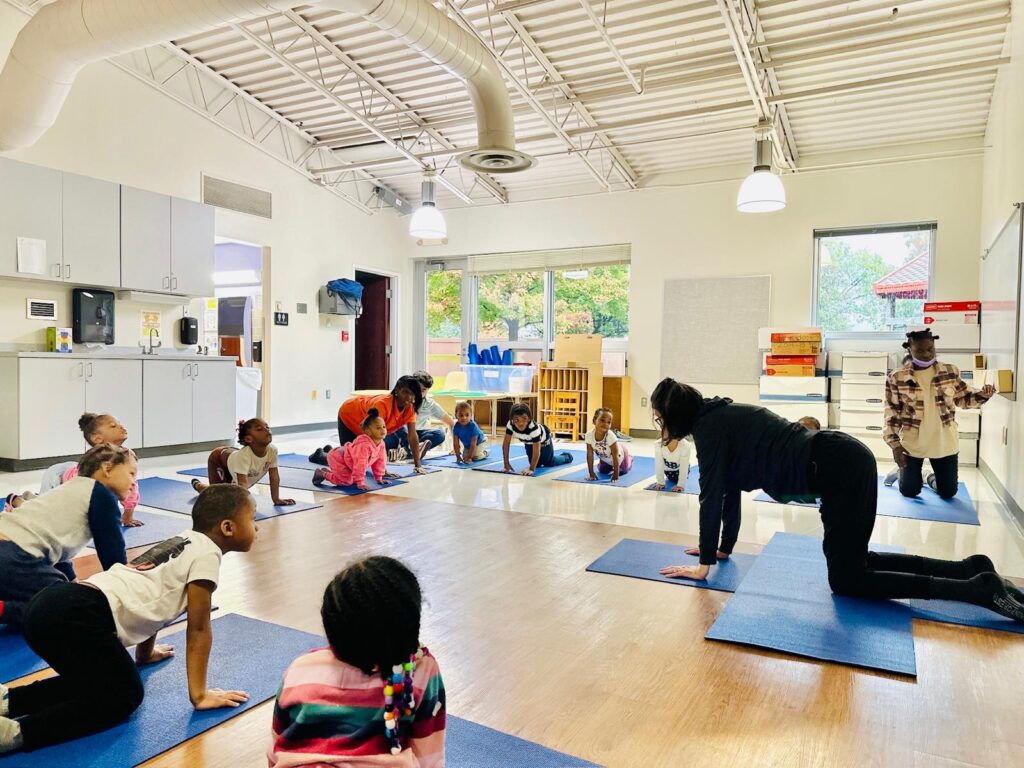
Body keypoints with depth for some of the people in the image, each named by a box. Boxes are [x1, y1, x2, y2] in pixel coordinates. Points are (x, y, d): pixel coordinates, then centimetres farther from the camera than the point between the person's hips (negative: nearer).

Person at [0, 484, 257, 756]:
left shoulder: (184, 543, 23)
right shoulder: (207, 553, -3)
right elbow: (198, 628, -3)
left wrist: (145, 653, 47)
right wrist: (199, 694, 2)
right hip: (77, 616, -9)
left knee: (100, 682, 24)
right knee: (124, 697, 3)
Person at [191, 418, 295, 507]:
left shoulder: (272, 450, -32)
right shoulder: (244, 455, -46)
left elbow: (274, 476, -21)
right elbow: (243, 483, -46)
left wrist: (276, 499, -18)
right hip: (218, 459, -5)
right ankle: (197, 485, 19)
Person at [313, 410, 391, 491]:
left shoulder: (381, 444, -10)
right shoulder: (364, 445, -38)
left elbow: (380, 461, 3)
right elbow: (360, 464, -38)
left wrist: (379, 478, 4)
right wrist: (360, 483, -34)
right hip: (338, 458, -9)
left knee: (354, 480, 9)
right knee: (347, 481, -19)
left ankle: (328, 472, 23)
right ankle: (322, 474, 1)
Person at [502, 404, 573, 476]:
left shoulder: (534, 428, -47)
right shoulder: (510, 425, -36)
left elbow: (536, 451, -43)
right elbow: (506, 444, -29)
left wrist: (531, 469, -45)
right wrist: (506, 464, -29)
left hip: (543, 441, -4)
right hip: (528, 443, 4)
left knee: (549, 463, 11)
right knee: (536, 464, 11)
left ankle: (567, 456, 40)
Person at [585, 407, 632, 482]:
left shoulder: (610, 436, -44)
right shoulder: (589, 435, -34)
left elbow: (615, 456, -35)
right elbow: (590, 455, -23)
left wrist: (616, 474, -31)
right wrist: (591, 473, -21)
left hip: (620, 454, -3)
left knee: (623, 470, 17)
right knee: (603, 471, 13)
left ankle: (629, 459, 47)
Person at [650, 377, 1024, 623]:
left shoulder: (708, 427, -10)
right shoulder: (720, 416, 17)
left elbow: (712, 494, -13)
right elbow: (728, 486, 22)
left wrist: (704, 564, -6)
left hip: (839, 469, -10)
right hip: (847, 460, 10)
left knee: (847, 581, -1)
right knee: (849, 561, 21)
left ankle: (979, 589, -2)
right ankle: (969, 569, 20)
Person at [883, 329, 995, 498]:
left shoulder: (950, 372, -3)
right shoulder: (897, 377, -11)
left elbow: (963, 399, 7)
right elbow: (892, 413, -7)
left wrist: (983, 395, -14)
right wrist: (894, 444, -10)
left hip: (945, 443, 2)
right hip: (912, 443, -2)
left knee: (948, 492, 10)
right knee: (909, 491, 8)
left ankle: (932, 478, 43)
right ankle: (901, 472, 41)